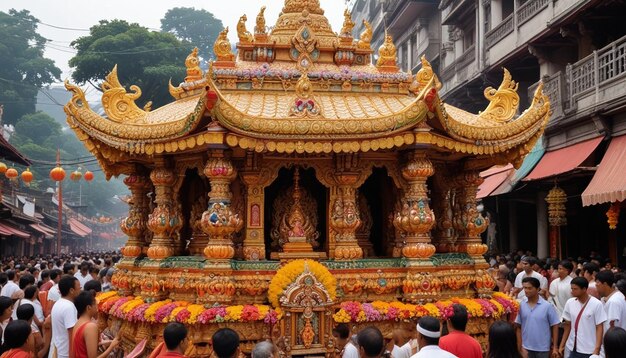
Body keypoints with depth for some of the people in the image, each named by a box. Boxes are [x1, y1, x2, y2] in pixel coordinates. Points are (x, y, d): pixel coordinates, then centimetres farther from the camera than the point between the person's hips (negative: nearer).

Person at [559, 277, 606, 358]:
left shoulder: (596, 304, -11)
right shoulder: (569, 303, 1)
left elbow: (599, 328, -9)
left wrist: (597, 350, -15)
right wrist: (562, 345, 10)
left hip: (589, 351, -4)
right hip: (572, 349, 4)